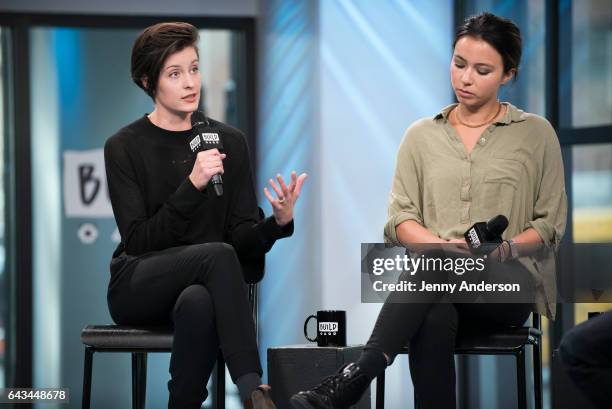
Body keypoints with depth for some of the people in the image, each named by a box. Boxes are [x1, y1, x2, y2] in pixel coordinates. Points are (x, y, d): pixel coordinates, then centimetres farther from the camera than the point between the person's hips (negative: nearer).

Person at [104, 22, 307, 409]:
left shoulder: (229, 142, 7)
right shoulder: (125, 147, -1)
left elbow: (243, 242, 3)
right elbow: (138, 241, -12)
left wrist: (279, 222, -19)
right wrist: (192, 185, -23)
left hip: (202, 286, 2)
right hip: (137, 286, -2)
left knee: (199, 303, -38)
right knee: (218, 254, -33)